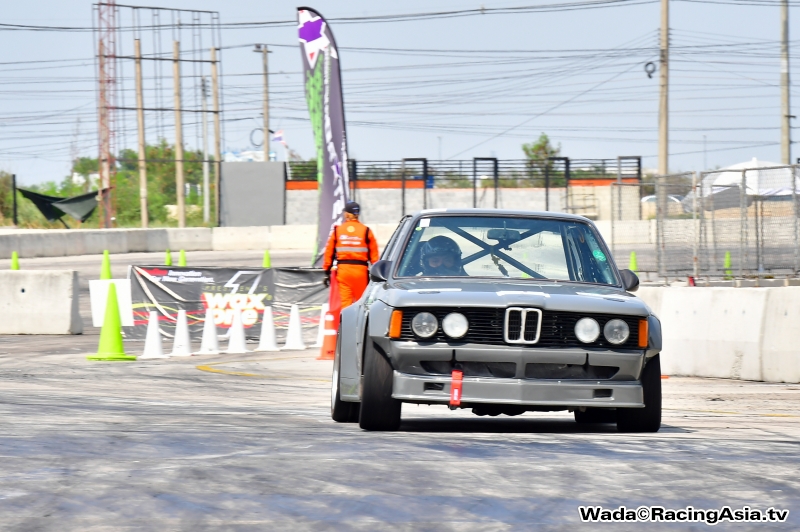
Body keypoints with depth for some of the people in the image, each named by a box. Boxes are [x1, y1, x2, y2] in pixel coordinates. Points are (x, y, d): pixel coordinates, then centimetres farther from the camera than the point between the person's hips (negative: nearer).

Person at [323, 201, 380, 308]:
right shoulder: (366, 231, 0)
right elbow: (374, 254, 0)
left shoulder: (337, 230, 4)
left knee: (345, 300, -1)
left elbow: (329, 252, 6)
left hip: (343, 268, 0)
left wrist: (327, 270, 14)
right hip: (361, 270, 0)